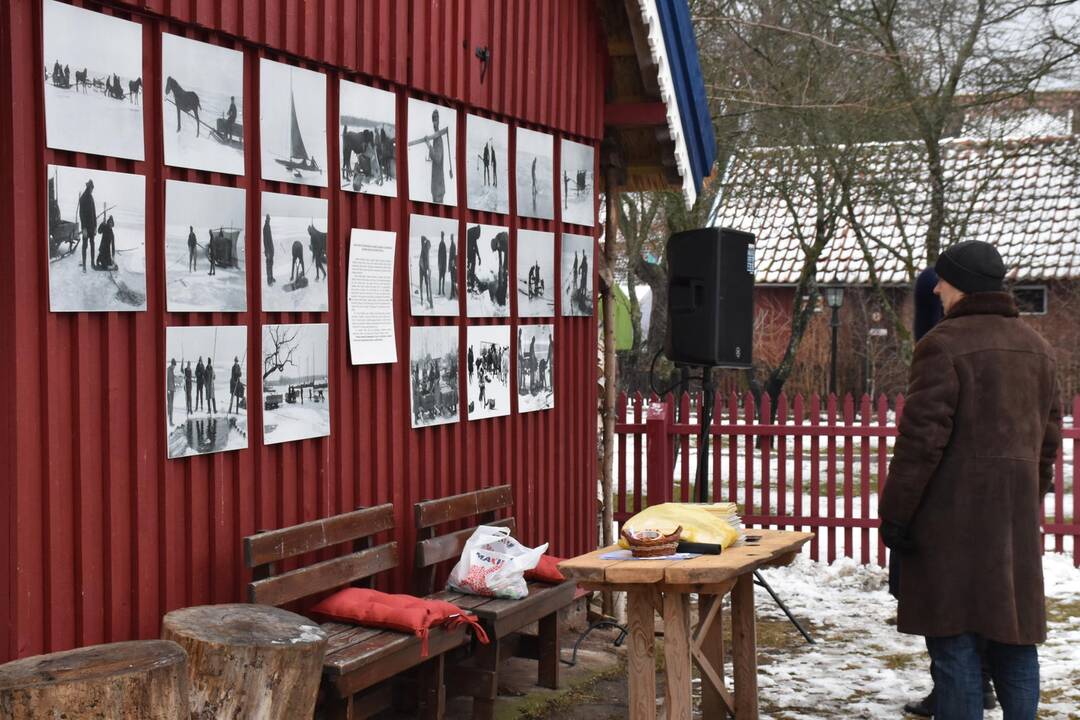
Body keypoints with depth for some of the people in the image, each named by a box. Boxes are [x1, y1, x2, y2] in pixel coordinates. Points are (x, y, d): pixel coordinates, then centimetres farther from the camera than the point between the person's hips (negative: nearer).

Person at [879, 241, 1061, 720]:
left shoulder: (944, 344, -11)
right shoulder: (1036, 347, 12)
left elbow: (922, 438, -15)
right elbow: (1049, 438, 17)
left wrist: (895, 514, -10)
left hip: (953, 514, -7)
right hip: (1016, 518, 7)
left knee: (954, 636, -2)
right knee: (1013, 634, 13)